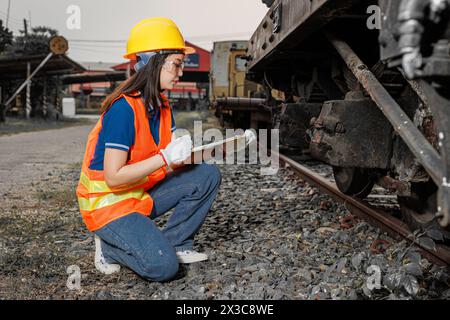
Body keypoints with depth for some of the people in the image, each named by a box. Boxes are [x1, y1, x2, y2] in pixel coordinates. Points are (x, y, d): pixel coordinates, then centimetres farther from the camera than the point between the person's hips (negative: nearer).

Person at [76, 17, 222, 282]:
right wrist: (166, 156, -28)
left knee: (208, 175, -3)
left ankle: (175, 243, 5)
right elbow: (113, 177, -27)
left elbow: (173, 161, 1)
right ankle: (110, 246, 4)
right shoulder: (123, 108, -24)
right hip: (108, 202, -8)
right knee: (163, 267, -23)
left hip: (143, 193, 8)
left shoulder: (162, 105, 3)